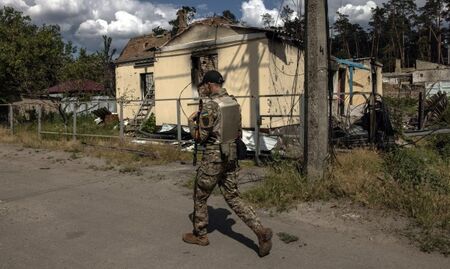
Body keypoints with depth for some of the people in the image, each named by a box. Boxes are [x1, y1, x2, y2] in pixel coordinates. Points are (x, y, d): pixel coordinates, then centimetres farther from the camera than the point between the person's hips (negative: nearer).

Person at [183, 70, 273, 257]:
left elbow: (199, 137, -15)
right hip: (231, 156, 7)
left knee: (200, 196, 13)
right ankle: (261, 231, 2)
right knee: (233, 197, 13)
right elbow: (238, 132, 13)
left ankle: (200, 235, 29)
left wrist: (191, 121, 2)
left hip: (213, 158, -7)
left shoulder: (210, 105, -18)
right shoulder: (233, 102, 8)